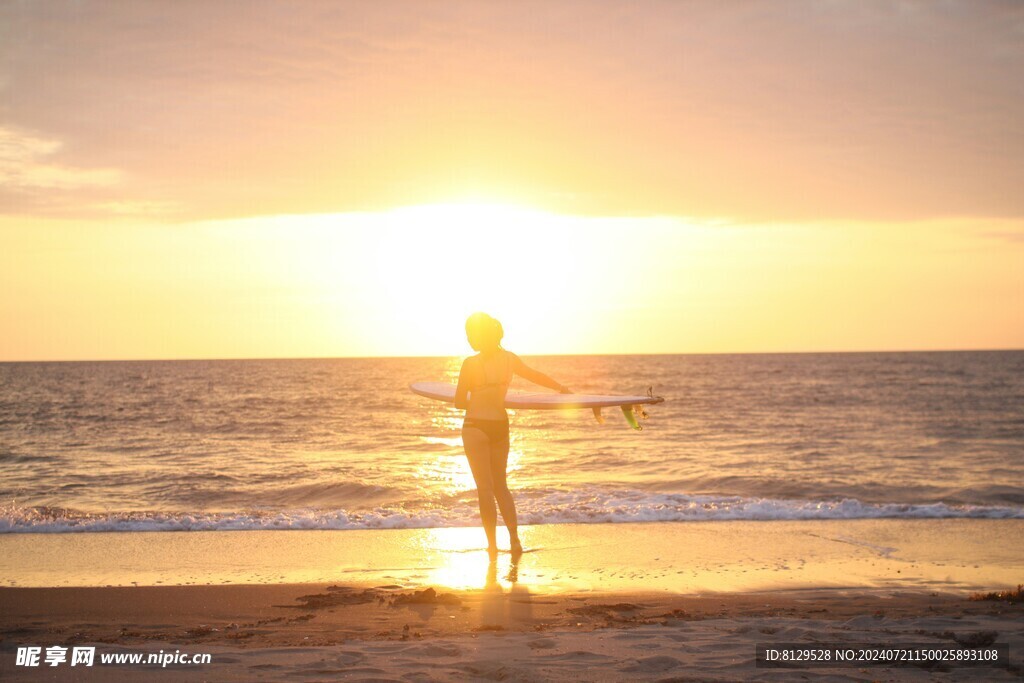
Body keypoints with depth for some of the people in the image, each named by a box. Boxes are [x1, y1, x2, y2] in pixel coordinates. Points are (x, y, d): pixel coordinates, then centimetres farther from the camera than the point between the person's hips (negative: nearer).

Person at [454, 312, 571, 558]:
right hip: (501, 425, 5)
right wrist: (561, 388, 30)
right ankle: (515, 539, 11)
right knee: (501, 485, 17)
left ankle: (492, 544, 7)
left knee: (485, 487, 4)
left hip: (476, 427, -5)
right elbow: (536, 375, 15)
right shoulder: (509, 359, -1)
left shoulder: (471, 364, -15)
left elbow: (459, 403, -8)